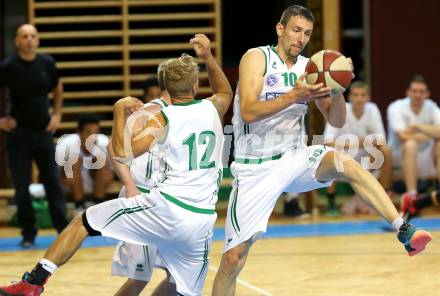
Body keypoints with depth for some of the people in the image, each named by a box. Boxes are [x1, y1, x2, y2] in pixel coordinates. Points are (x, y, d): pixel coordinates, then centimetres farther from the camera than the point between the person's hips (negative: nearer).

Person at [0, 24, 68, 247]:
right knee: (22, 186, 0)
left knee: (53, 182, 3)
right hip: (18, 134, -2)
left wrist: (57, 114, 8)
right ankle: (28, 233, 10)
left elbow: (57, 88, 17)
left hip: (43, 131, 2)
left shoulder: (47, 63, -2)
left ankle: (64, 230, 7)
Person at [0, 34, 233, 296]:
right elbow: (226, 93, 35)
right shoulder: (212, 109, 10)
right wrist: (208, 57, 33)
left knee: (83, 222, 8)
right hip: (203, 221, 4)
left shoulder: (162, 119, -2)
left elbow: (123, 153, -11)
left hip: (165, 208, -4)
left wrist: (119, 110, -2)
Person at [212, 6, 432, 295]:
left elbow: (337, 121, 7)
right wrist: (293, 96, -31)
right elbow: (247, 112, -21)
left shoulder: (309, 67, 6)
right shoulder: (257, 58, -8)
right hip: (255, 169, -3)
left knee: (345, 163, -28)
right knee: (233, 258, -7)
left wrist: (336, 90, -13)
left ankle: (405, 230, -34)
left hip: (294, 159, 3)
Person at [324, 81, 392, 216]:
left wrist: (364, 142, -32)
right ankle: (331, 203, -17)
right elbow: (328, 140, -26)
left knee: (386, 150, -23)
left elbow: (381, 139, -12)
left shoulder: (372, 109, -8)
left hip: (367, 164, 2)